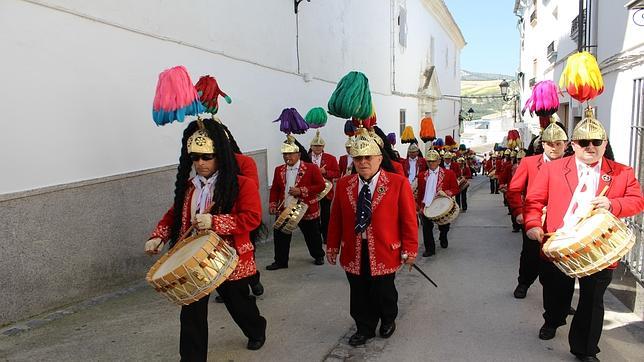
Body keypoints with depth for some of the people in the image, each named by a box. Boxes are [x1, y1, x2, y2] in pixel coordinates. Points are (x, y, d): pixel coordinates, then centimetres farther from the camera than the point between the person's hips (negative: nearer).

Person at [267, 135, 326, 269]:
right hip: (284, 210, 3)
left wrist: (301, 191, -20)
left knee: (312, 235, 12)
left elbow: (321, 185, -12)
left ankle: (318, 256, 34)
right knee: (280, 236, 2)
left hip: (306, 209, -3)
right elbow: (275, 189, 12)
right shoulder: (279, 170, 7)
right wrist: (272, 204, -2)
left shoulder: (311, 168, -8)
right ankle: (281, 261, 17)